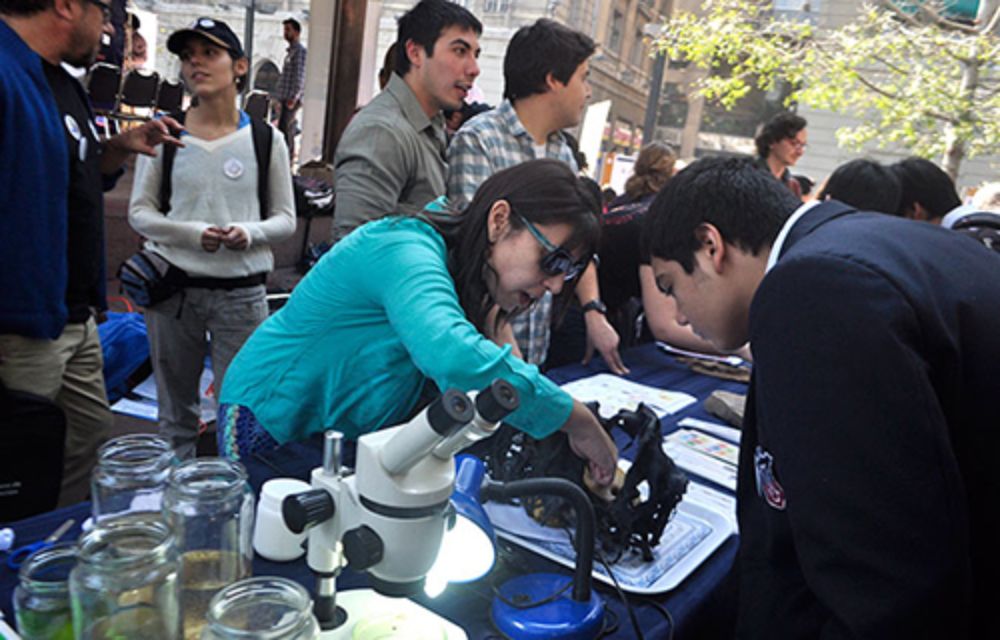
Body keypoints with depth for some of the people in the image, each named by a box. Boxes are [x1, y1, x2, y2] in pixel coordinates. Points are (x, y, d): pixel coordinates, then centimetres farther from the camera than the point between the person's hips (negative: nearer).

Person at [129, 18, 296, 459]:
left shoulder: (266, 140, 2)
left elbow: (286, 219, 4)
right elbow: (139, 212, 3)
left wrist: (251, 232, -17)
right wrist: (191, 233, -14)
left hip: (241, 291, -1)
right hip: (173, 287, 1)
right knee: (176, 410, 13)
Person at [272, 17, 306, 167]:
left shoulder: (300, 51, -7)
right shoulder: (290, 51, 21)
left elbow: (299, 77, -16)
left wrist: (293, 98, -22)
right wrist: (278, 98, 21)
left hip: (291, 100, -9)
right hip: (284, 99, 9)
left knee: (284, 130, -14)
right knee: (288, 131, 10)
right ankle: (290, 158, 15)